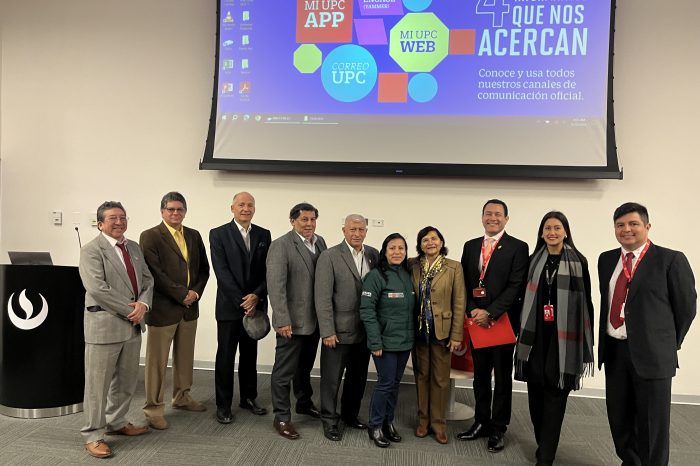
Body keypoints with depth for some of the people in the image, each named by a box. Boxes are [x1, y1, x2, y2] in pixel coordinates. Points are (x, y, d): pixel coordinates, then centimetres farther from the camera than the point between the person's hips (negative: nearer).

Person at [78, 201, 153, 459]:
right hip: (104, 325, -7)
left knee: (127, 380, 16)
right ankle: (92, 436, 16)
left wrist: (143, 304, -8)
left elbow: (147, 280, 11)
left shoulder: (134, 247, 13)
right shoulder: (91, 250, -9)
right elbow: (98, 289, -18)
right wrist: (129, 310, -15)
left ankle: (116, 422, 34)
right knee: (98, 383, 3)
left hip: (133, 325, 7)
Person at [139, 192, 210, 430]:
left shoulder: (194, 236, 9)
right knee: (157, 360, 4)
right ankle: (153, 407, 17)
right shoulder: (150, 237, -8)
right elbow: (155, 274, -16)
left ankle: (182, 397, 34)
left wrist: (196, 292, -6)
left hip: (190, 307, 6)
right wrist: (182, 295, -16)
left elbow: (204, 268, 10)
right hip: (162, 308, -6)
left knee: (185, 356, 18)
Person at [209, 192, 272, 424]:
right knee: (226, 357, 5)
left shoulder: (264, 235, 7)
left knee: (250, 355, 14)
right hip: (229, 306, -3)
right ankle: (223, 404, 17)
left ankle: (248, 398, 28)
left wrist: (256, 296, -12)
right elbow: (221, 271, -12)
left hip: (255, 305, 3)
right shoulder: (218, 234, -4)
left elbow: (269, 270, 2)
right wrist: (242, 300, -16)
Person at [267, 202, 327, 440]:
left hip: (314, 320, 7)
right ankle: (282, 417, 18)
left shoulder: (320, 242, 7)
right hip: (292, 321, -6)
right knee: (285, 370, 5)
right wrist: (283, 320, -23)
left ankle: (304, 403, 41)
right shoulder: (281, 245, -13)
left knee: (305, 366, 23)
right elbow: (275, 285, -19)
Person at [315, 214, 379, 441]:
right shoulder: (329, 256, -9)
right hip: (338, 330, -5)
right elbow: (323, 297, -12)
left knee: (358, 377, 18)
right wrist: (328, 331, -15)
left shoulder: (374, 255, 4)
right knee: (332, 378, 8)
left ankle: (350, 414, 37)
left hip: (365, 330, 5)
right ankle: (330, 420, 25)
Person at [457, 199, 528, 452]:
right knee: (480, 375, 15)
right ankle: (481, 422, 28)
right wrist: (472, 310, -8)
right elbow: (465, 283, 7)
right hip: (476, 321, 5)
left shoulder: (518, 247, -6)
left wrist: (490, 312, -19)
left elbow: (516, 287, -13)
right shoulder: (470, 246, 9)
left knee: (502, 377, 9)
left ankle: (498, 429, 20)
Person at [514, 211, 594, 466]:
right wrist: (522, 330, 6)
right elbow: (525, 298, 9)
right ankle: (543, 444, 29)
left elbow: (585, 302, 0)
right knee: (536, 393, 9)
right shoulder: (533, 261, 6)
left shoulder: (578, 262, -1)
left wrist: (586, 341, -2)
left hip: (563, 338, -3)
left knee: (555, 395, 0)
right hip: (536, 336, 3)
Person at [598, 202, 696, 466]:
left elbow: (686, 307, -2)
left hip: (652, 353, -5)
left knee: (652, 424, 7)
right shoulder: (606, 260, 8)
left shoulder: (670, 259, -8)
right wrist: (607, 342, 10)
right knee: (619, 419, 17)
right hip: (613, 350, 5)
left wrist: (668, 345, 4)